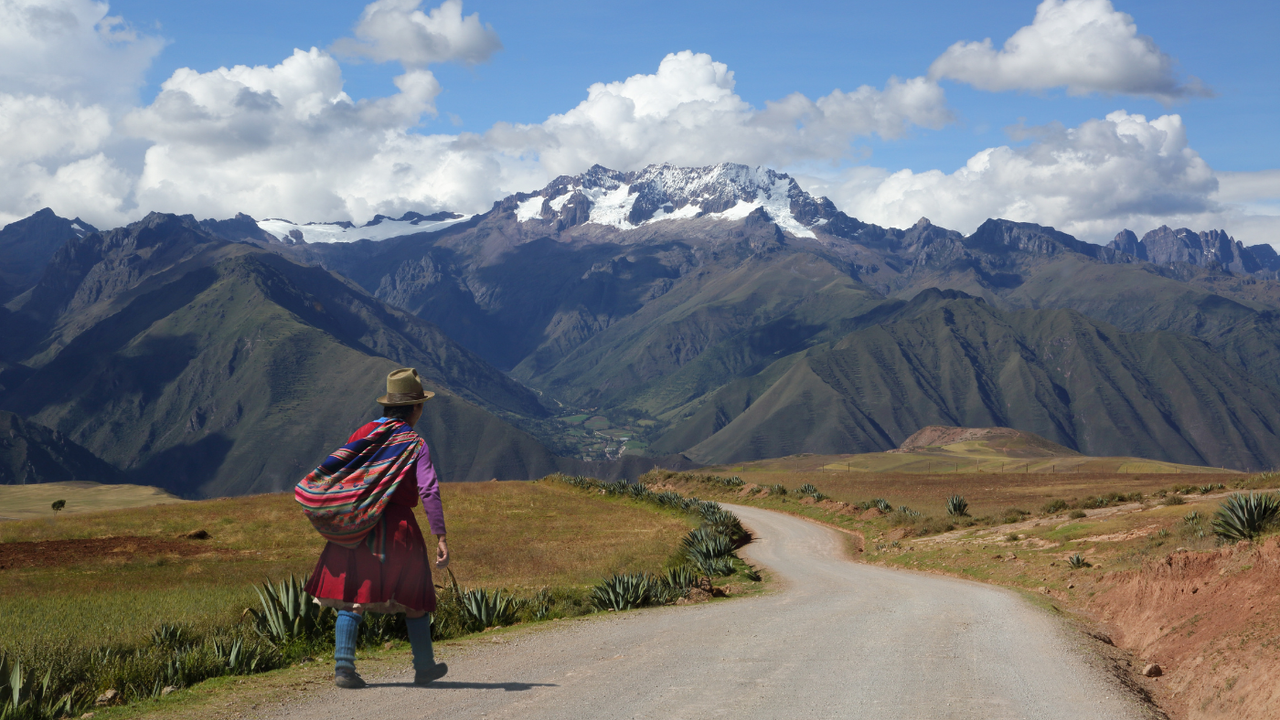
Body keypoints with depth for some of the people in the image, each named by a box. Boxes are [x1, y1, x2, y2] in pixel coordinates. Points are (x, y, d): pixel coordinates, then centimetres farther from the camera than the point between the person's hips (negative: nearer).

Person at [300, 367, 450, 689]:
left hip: (356, 526, 3)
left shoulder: (364, 433, 7)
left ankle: (343, 666, -6)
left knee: (351, 598, 6)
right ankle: (424, 666, 22)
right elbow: (429, 491, -13)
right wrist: (440, 537, -14)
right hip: (397, 527, -3)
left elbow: (334, 469, 4)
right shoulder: (415, 444, -4)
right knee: (414, 598, 12)